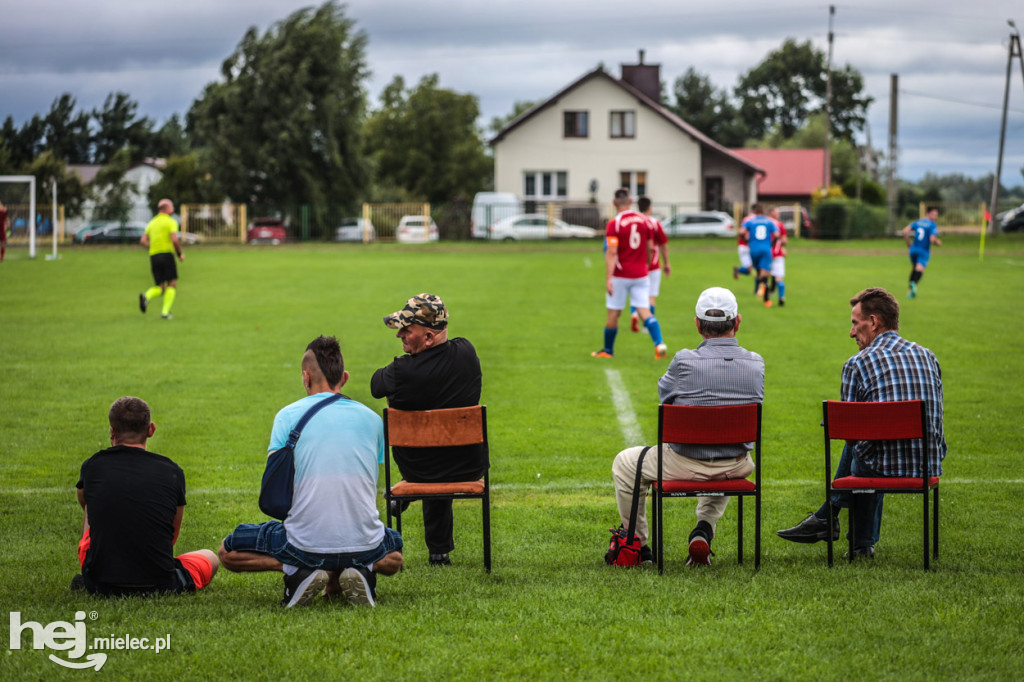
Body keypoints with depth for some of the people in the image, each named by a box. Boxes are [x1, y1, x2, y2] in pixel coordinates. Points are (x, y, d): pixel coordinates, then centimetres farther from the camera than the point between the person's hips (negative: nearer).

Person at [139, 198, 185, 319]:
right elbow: (174, 239, -15)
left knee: (160, 288, 9)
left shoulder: (152, 223, 18)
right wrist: (180, 253, -3)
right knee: (172, 285, 2)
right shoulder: (171, 222, -2)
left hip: (154, 256, 6)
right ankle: (165, 311, -11)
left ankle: (146, 296, -22)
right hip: (167, 254, -6)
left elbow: (143, 241, 9)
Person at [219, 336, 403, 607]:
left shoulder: (289, 415, 0)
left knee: (228, 552, 21)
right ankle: (359, 570, 2)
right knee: (394, 550, 39)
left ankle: (298, 571, -5)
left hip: (307, 543, -2)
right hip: (364, 544, 3)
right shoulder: (371, 418, 10)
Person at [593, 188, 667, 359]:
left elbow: (611, 253, -18)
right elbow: (649, 248, 13)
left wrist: (608, 279, -21)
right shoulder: (643, 220, 5)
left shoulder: (614, 224, -12)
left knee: (614, 313, 9)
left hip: (621, 276, -4)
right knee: (644, 312, 0)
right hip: (641, 274, 4)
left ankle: (608, 350, 22)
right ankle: (659, 344, -21)